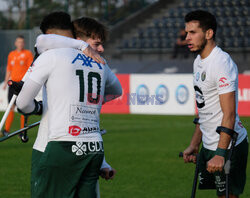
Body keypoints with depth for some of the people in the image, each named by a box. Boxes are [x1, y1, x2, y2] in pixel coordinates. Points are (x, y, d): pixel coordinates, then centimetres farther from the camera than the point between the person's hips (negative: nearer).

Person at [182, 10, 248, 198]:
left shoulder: (222, 62, -17)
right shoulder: (199, 61, 13)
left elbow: (229, 114, -22)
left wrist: (220, 154, -26)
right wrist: (194, 145, 19)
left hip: (228, 146, -9)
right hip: (209, 146, 9)